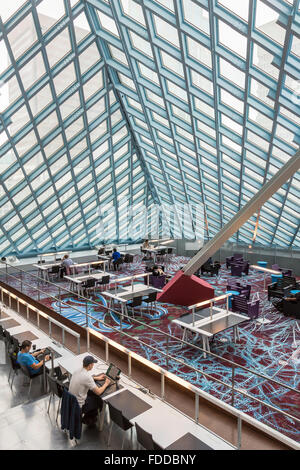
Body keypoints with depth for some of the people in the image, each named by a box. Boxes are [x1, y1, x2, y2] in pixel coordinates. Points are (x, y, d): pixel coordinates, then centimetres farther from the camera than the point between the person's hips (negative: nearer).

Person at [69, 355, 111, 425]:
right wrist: (106, 384, -5)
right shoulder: (87, 376, -30)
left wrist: (97, 378, 19)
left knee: (93, 392, 19)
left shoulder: (78, 370, -5)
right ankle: (88, 419, 28)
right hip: (79, 406, -7)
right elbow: (98, 392, -22)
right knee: (100, 400, 12)